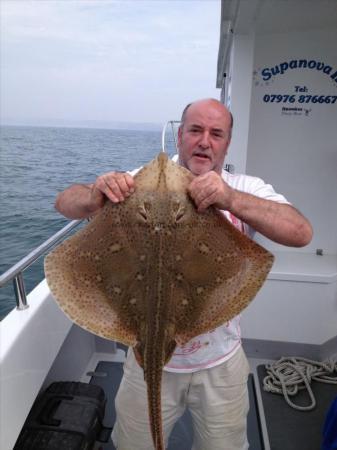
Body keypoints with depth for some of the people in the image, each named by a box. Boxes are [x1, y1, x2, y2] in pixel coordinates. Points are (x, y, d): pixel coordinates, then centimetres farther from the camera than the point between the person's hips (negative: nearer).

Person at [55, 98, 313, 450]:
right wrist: (94, 196, -36)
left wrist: (232, 199, -40)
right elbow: (65, 203, -13)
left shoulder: (245, 190, -9)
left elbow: (301, 234, -24)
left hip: (221, 361, 1)